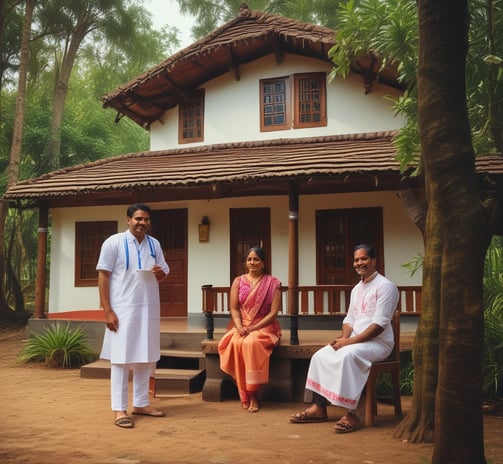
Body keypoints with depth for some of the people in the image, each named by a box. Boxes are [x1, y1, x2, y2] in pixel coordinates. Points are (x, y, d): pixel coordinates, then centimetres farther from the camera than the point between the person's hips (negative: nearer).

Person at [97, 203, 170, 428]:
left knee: (146, 357, 9)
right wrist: (108, 311, -14)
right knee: (121, 358, -2)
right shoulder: (113, 242, -5)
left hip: (149, 309, 5)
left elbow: (163, 272, 19)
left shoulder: (154, 244, 10)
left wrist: (160, 273, -7)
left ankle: (141, 403, 21)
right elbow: (103, 277, -8)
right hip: (123, 310, -5)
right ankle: (119, 409, 6)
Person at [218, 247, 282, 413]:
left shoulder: (273, 283, 1)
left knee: (251, 343, -35)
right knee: (236, 343, -31)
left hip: (264, 327, -2)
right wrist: (240, 327, -15)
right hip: (241, 327, 2)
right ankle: (245, 396, -21)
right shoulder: (238, 281, 9)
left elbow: (273, 312, -6)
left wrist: (254, 328, -15)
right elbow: (234, 308, 3)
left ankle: (253, 395, -24)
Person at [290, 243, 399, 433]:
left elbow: (379, 324, -18)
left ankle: (351, 413, -28)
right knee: (320, 355, -6)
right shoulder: (356, 289, 16)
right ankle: (319, 407, -6)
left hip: (378, 342, -8)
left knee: (347, 355, -34)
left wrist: (350, 341, -21)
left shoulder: (385, 286, -10)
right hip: (356, 341, 8)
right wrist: (344, 337, -5)